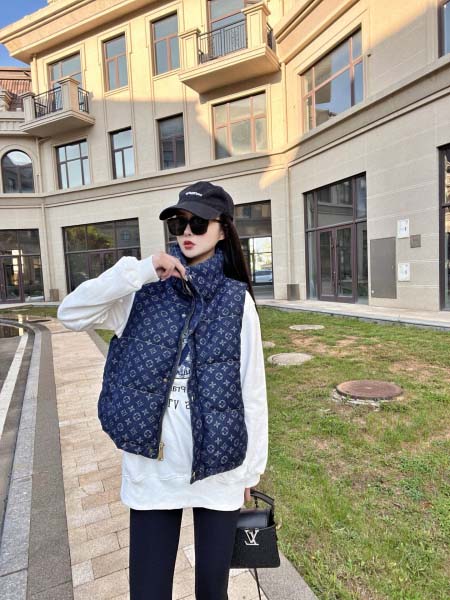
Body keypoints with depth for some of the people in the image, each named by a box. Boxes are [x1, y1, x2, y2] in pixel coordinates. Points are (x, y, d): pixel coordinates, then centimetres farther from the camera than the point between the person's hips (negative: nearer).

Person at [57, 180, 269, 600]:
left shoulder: (237, 299, -6)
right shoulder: (148, 290, -1)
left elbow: (252, 390, -3)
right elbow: (70, 314, -10)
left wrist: (252, 468, 2)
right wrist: (140, 270, -19)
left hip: (218, 466, 0)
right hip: (151, 466, 1)